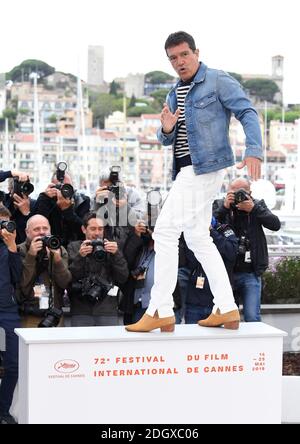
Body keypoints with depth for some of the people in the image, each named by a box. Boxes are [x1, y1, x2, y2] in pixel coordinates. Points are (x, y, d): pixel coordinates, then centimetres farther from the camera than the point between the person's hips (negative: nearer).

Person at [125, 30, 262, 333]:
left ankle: (160, 312, -10)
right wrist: (166, 129, -4)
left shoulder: (218, 81, -4)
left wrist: (253, 151, -27)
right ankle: (227, 310, 15)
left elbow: (247, 113, -12)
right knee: (198, 238, 12)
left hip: (203, 166, -10)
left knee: (166, 231, -12)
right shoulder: (174, 94, 19)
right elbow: (167, 140, 20)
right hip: (189, 170, 10)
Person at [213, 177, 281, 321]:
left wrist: (254, 209, -16)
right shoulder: (219, 205, 5)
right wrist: (224, 208, -19)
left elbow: (276, 225, -6)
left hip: (251, 273, 0)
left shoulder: (258, 205, 7)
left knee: (252, 318, -9)